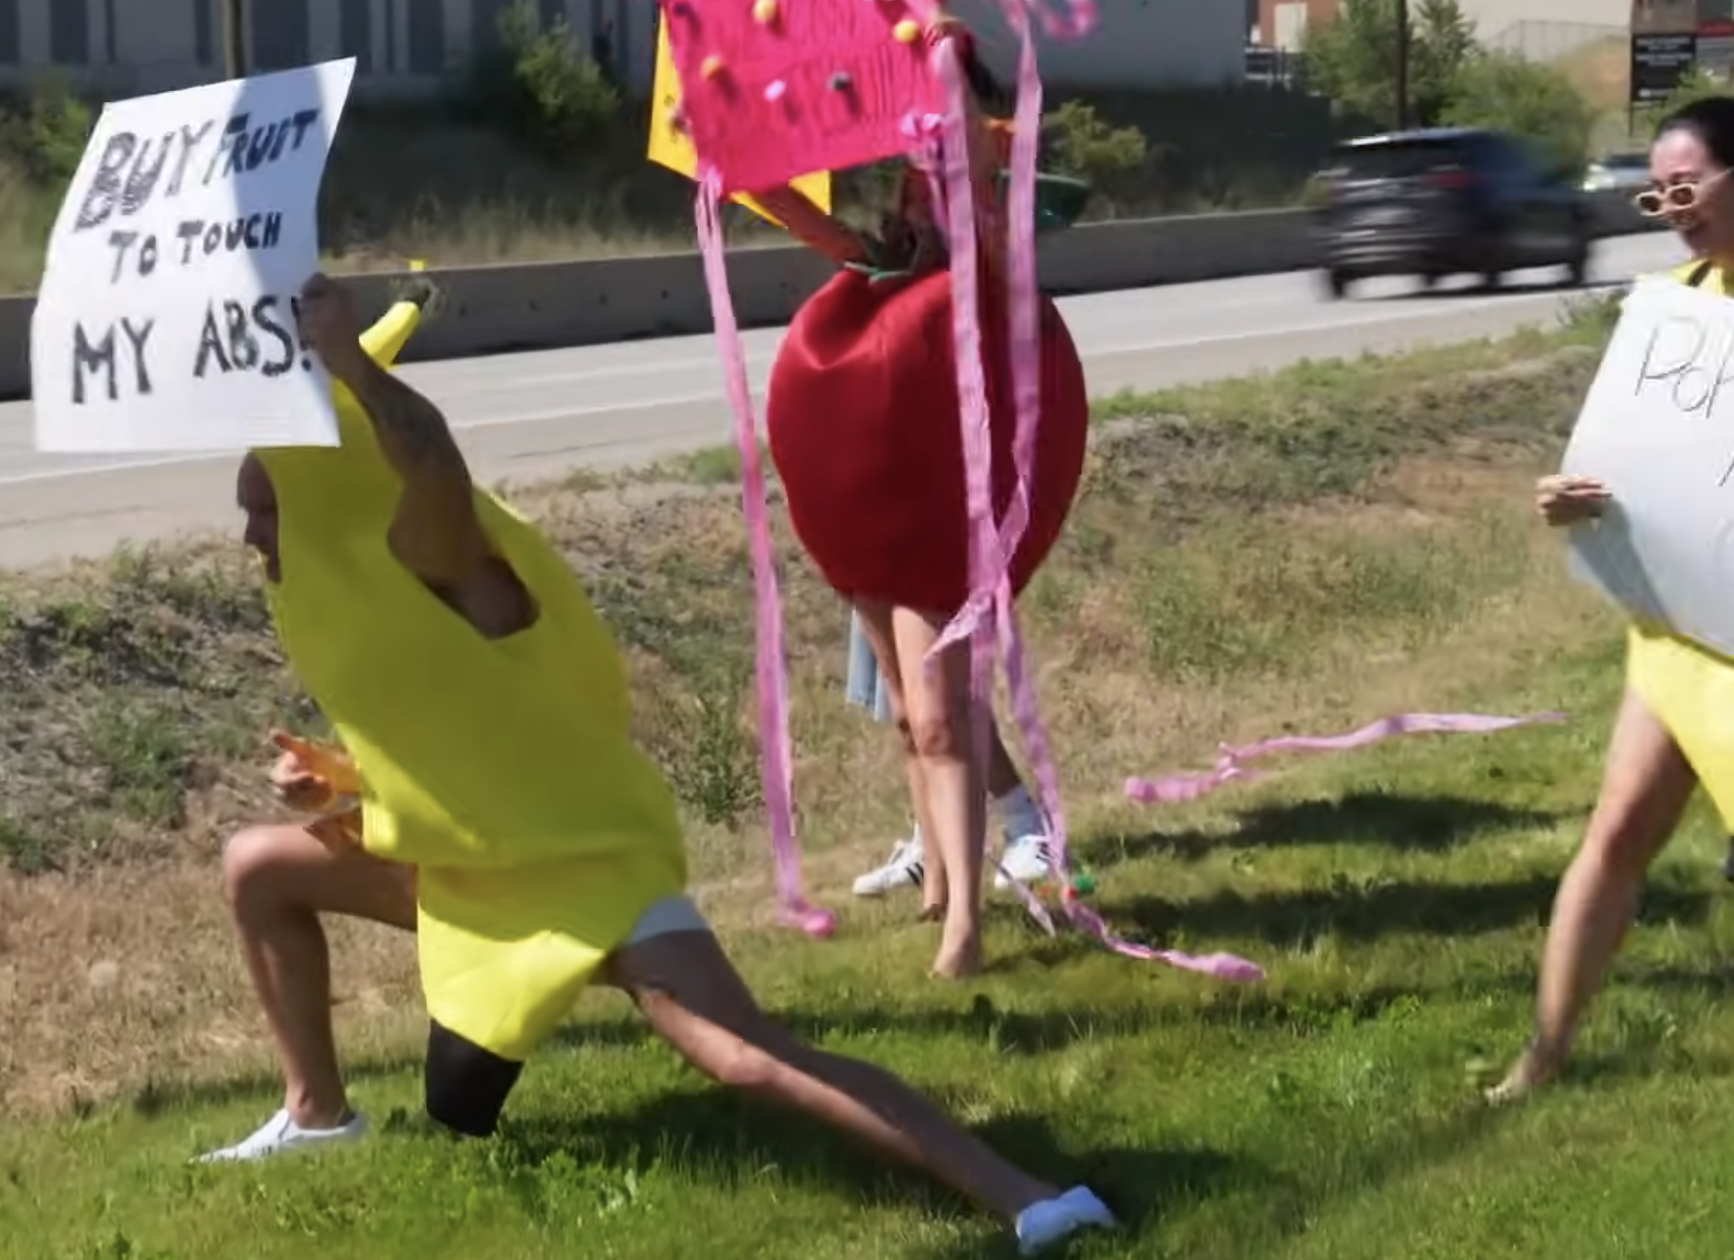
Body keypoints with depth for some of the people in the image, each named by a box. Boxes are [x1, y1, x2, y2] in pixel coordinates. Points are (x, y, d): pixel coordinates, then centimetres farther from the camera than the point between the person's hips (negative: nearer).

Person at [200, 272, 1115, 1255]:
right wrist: (339, 782, 5)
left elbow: (431, 459, -45)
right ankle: (319, 1117, 30)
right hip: (475, 877, 10)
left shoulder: (432, 568, -20)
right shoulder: (350, 598, 9)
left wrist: (342, 353, -49)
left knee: (750, 1060, -26)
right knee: (261, 868, 16)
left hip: (589, 866, -10)